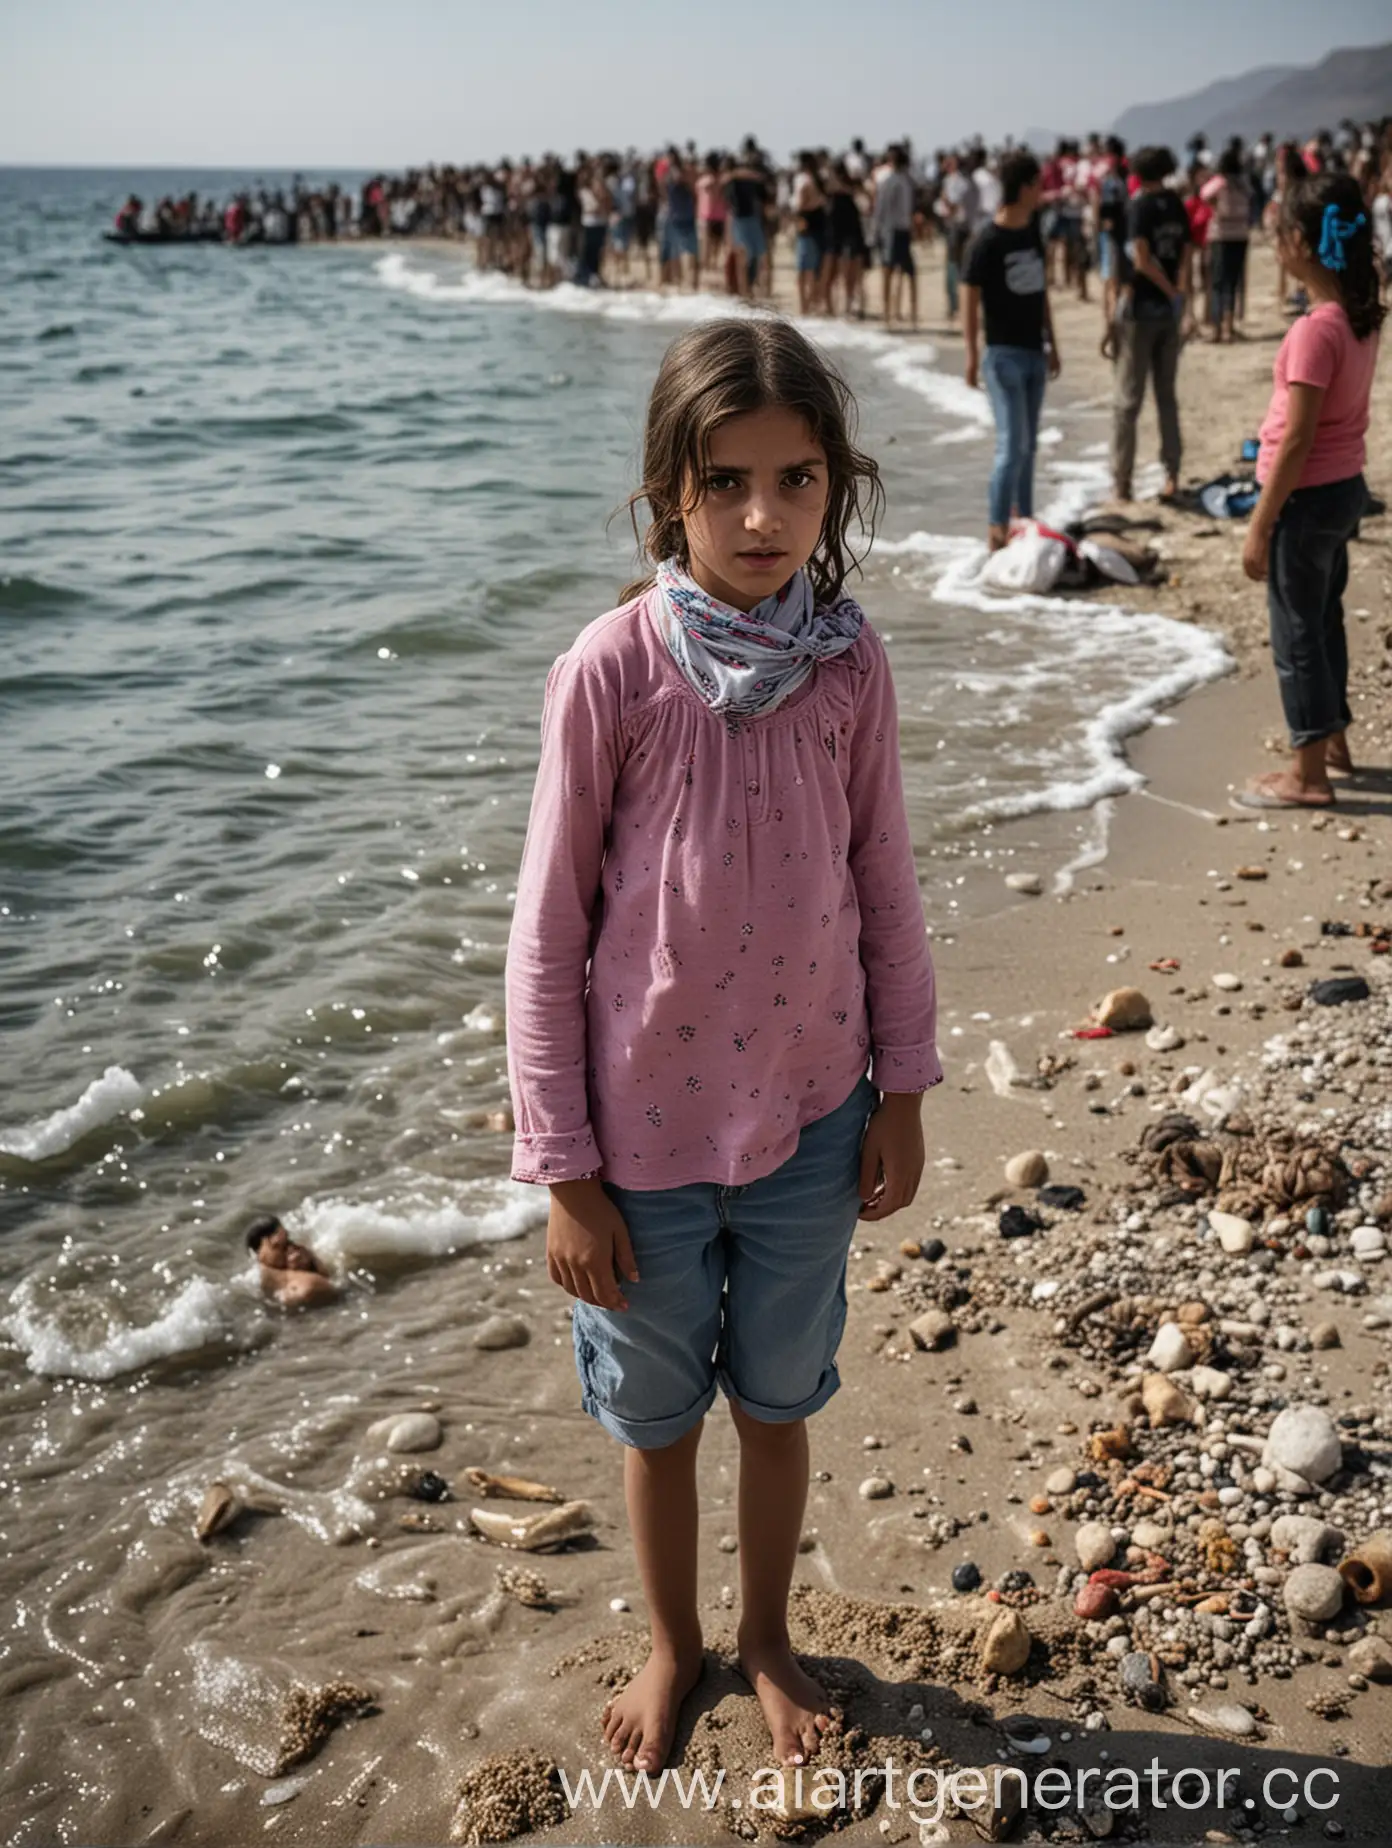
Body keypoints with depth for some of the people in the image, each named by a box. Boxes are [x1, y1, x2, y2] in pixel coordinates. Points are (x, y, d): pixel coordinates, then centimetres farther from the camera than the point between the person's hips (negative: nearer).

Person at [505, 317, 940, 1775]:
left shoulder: (849, 664, -9)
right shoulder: (612, 668, -18)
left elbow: (883, 887, 3)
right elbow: (548, 931, -12)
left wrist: (902, 1093, 6)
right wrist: (564, 1170, -10)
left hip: (809, 1115, 2)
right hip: (649, 1129, -2)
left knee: (777, 1399, 21)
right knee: (656, 1412, 19)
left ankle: (767, 1639, 47)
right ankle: (672, 1645, 46)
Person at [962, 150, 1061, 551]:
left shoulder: (1033, 229, 9)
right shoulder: (987, 241, -14)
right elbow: (969, 300, -14)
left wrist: (1051, 343, 18)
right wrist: (972, 356, -21)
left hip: (1034, 351, 7)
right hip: (1004, 353, -7)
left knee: (1028, 444, 13)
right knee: (1011, 445, -11)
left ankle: (1024, 520, 22)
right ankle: (997, 531, -7)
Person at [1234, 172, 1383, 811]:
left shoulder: (1316, 329, -24)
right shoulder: (1361, 315, 2)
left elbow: (1297, 441, -23)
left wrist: (1260, 525, -18)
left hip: (1308, 496, -9)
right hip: (1345, 488, 9)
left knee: (1295, 633, 3)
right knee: (1323, 620, 22)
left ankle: (1308, 775, 12)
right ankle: (1332, 742, 36)